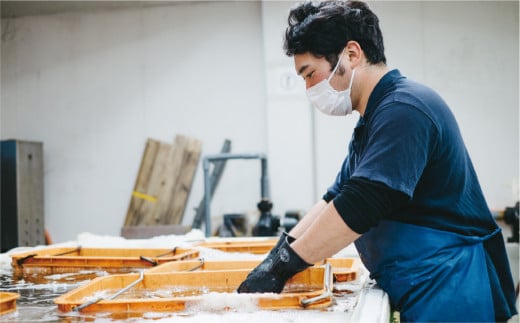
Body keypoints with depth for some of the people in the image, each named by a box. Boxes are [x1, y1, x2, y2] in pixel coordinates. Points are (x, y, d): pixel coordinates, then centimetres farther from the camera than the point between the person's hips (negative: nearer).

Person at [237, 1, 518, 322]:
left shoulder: (404, 109, -19)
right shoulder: (373, 121, 13)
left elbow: (358, 208, -27)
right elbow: (336, 198, 16)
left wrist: (284, 264, -19)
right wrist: (281, 250, 5)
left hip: (447, 294, -9)